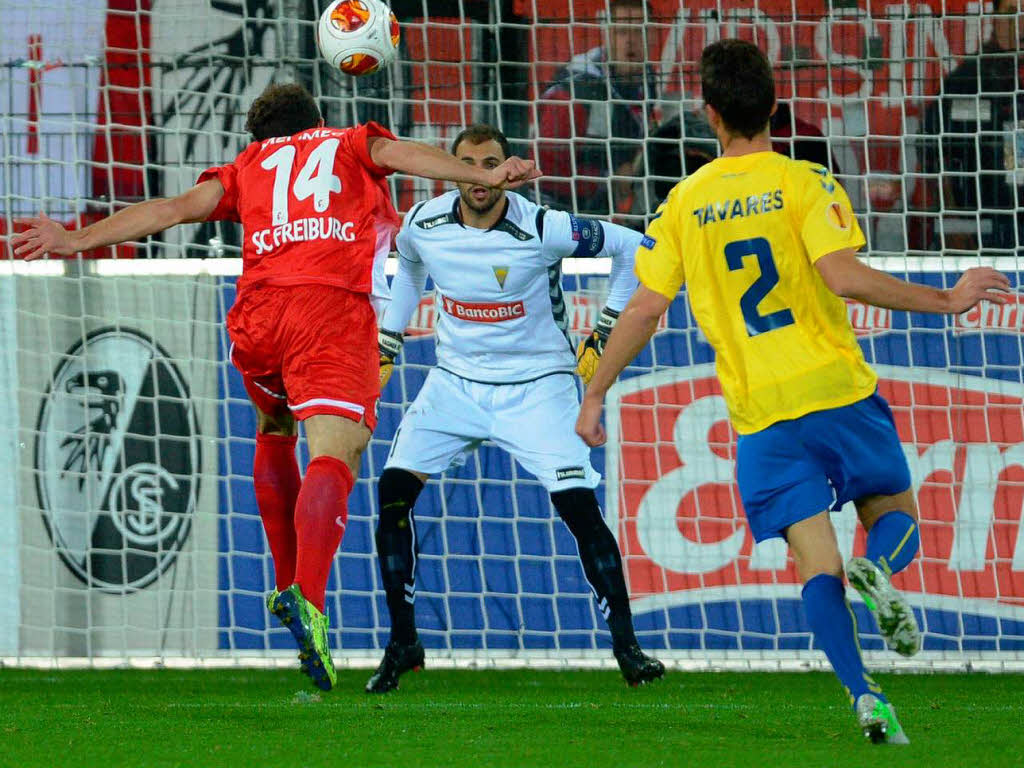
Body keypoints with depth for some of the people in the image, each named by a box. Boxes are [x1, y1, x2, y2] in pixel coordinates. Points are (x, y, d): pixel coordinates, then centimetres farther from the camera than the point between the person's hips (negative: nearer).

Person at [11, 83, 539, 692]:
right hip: (338, 310, -3)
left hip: (259, 313, 3)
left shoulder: (250, 167, 29)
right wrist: (483, 177, -6)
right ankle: (309, 599, -41)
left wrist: (78, 241, 26)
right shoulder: (352, 145, 26)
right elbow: (401, 154, 5)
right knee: (333, 457, -17)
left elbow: (172, 208, 22)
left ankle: (286, 585, 29)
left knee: (274, 433, 32)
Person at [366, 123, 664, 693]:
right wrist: (388, 343, 17)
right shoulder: (424, 224, -7)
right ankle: (403, 642, 3)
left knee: (579, 506, -17)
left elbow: (632, 247, -7)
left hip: (536, 384, -4)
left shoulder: (541, 230, -20)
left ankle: (626, 644, -7)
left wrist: (606, 334, -6)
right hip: (455, 383, 4)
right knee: (394, 491, -10)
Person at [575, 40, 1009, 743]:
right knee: (896, 513, 16)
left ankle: (863, 694, -17)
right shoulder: (803, 183, -4)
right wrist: (946, 301, -10)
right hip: (835, 387, -2)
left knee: (816, 564, 2)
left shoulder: (684, 203, 6)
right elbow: (844, 276, -17)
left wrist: (595, 395, 16)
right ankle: (878, 569, -21)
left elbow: (645, 309, 5)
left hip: (758, 409, 2)